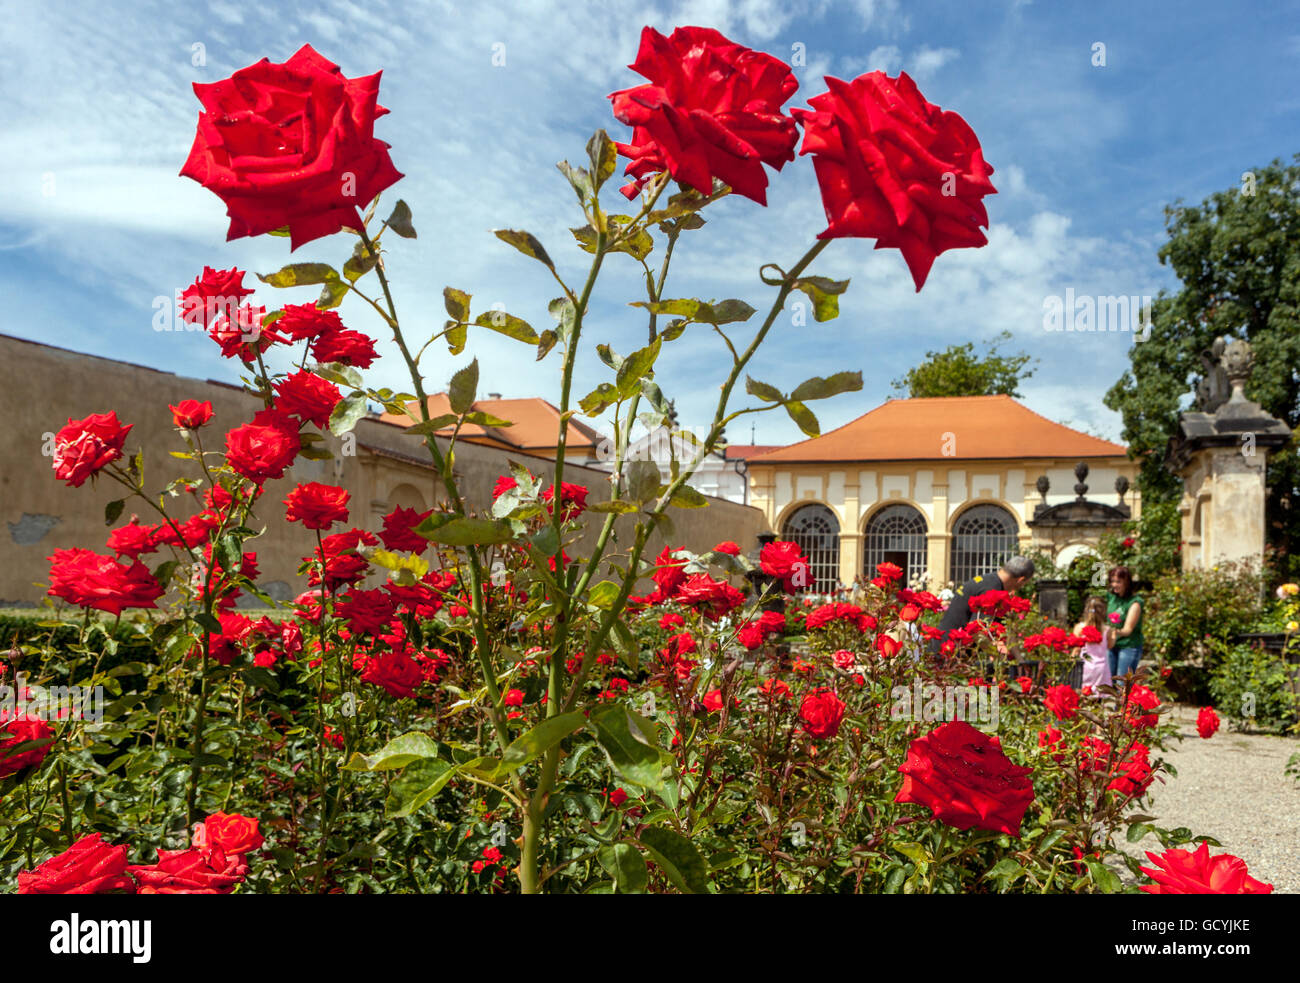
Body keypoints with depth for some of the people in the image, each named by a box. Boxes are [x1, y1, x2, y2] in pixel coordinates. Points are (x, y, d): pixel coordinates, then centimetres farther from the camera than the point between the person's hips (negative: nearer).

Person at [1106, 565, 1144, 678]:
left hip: (1129, 647, -6)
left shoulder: (1134, 602, -12)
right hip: (1112, 646, 6)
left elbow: (1128, 629, -19)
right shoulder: (1111, 598, 6)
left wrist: (1119, 632, -39)